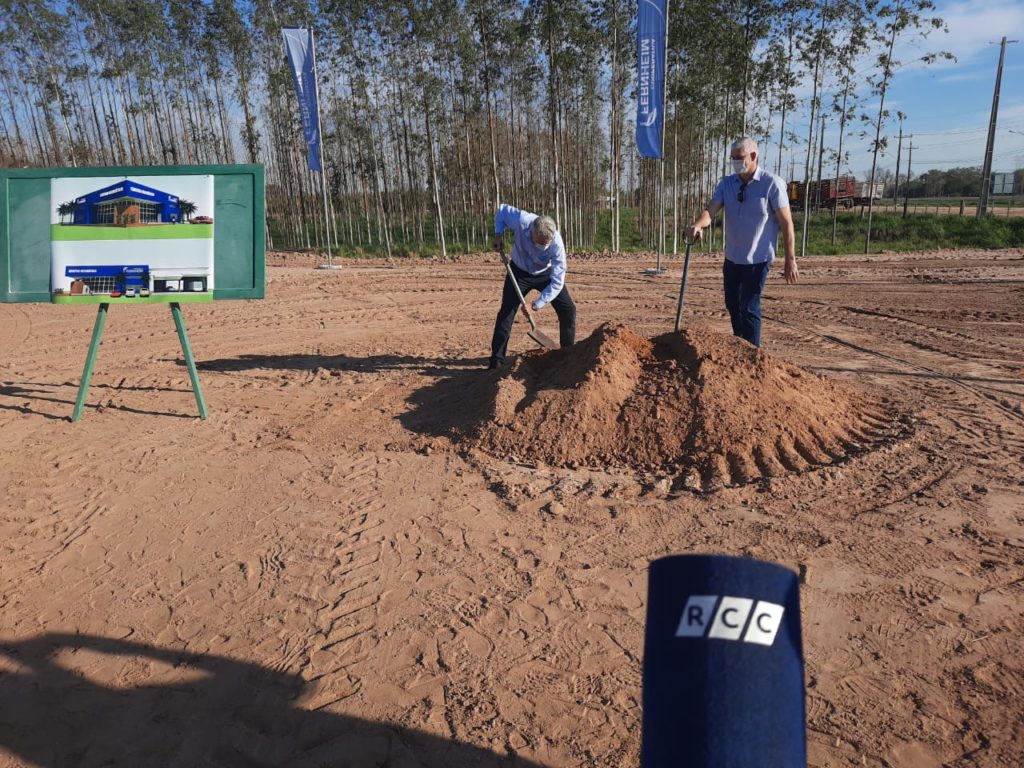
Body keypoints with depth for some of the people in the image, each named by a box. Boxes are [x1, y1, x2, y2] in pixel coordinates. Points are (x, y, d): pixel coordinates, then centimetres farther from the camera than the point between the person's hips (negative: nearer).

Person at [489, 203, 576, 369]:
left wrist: (535, 305, -37)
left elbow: (557, 283, -32)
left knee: (568, 310, -7)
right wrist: (499, 235, -20)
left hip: (546, 273, 0)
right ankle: (496, 363, -3)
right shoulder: (521, 221, -34)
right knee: (506, 313, -9)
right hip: (520, 272, 0)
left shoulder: (557, 245, -35)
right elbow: (502, 210, -10)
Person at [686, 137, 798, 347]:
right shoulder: (727, 183, 3)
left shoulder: (772, 184, -11)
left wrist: (790, 260, -13)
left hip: (758, 259, -6)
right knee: (732, 304, 19)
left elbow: (786, 223, -11)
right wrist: (697, 225, -35)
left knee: (749, 308, -6)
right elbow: (711, 210, -11)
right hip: (732, 257, 6)